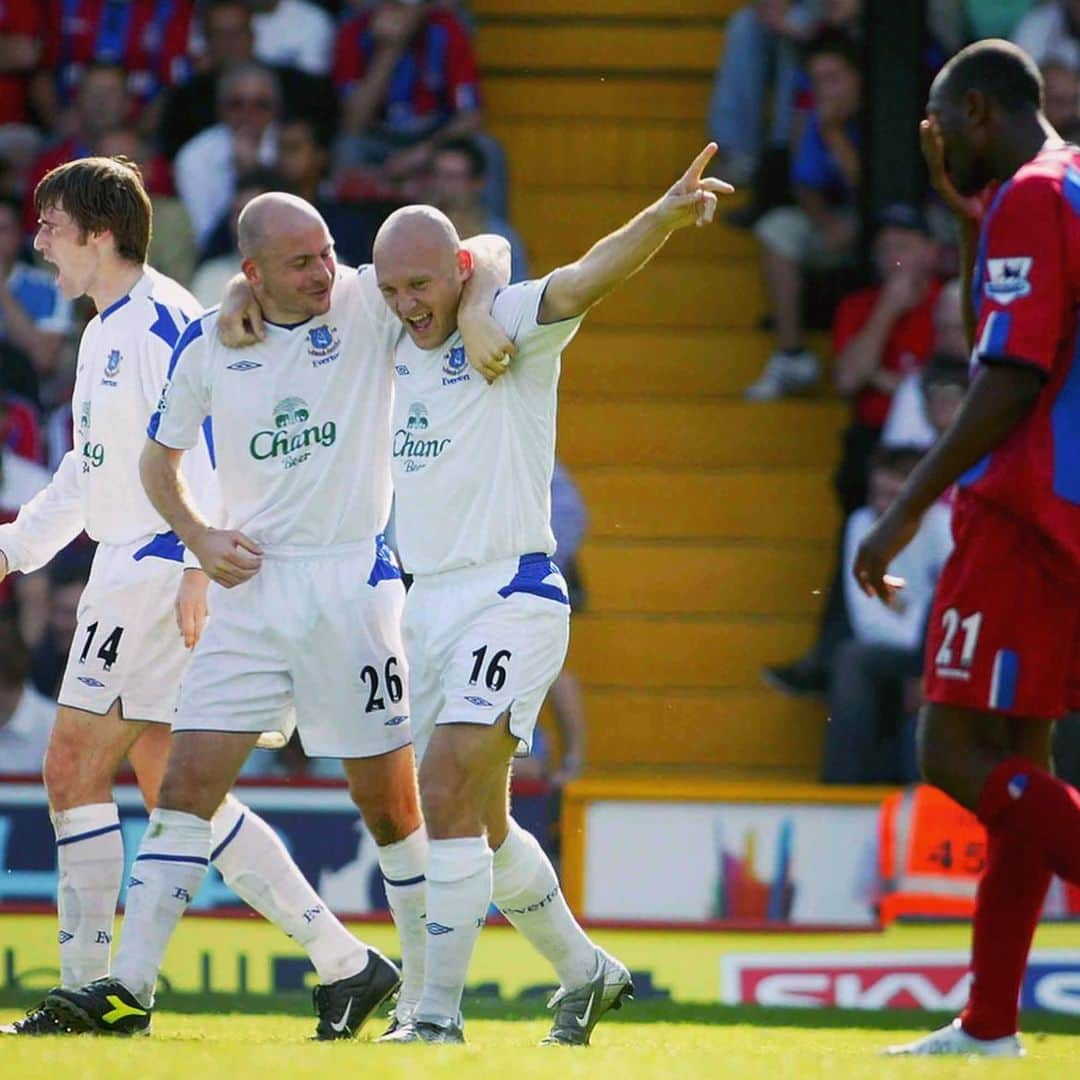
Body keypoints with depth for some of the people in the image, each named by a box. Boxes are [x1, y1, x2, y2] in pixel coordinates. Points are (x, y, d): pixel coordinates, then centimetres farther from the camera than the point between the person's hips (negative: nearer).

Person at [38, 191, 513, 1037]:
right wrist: (198, 538, 1)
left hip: (354, 579, -3)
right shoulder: (208, 345, 5)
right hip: (251, 585, 3)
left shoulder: (370, 305, -4)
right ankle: (130, 989, -4)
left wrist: (473, 317, -26)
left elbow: (486, 255, -5)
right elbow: (159, 456, 18)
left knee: (390, 802, 0)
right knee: (186, 786, -4)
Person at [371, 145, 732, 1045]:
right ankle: (585, 972, 34)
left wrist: (668, 214, -44)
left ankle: (440, 1011, -17)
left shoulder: (510, 329, -8)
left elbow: (585, 280, -26)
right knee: (478, 823, 15)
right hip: (427, 604, 8)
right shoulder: (391, 346, 10)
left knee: (447, 788, -20)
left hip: (512, 595, -8)